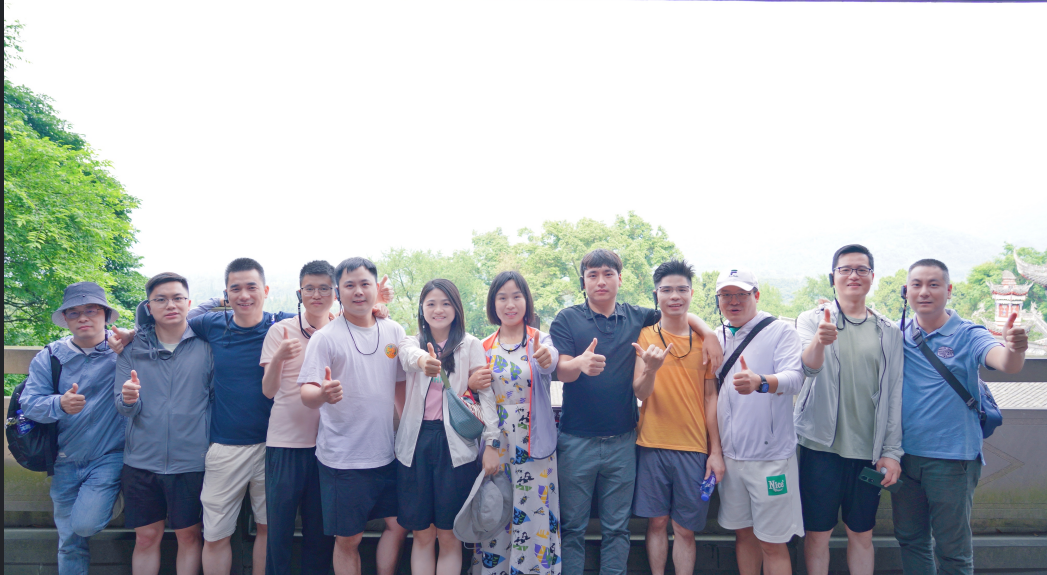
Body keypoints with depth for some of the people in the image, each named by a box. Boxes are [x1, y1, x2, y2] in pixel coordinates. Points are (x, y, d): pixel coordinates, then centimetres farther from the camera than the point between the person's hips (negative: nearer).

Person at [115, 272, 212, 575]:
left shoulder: (205, 345, -2)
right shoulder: (133, 348, 3)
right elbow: (123, 407, 0)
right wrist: (128, 399, -22)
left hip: (191, 461, -1)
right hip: (142, 459, 1)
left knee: (189, 535, 9)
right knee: (146, 537, 10)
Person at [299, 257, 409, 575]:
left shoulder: (394, 331, 5)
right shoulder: (325, 337, -8)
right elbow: (306, 393, -15)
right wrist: (323, 394, -38)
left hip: (387, 452, 4)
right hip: (343, 457, -4)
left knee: (397, 525, 12)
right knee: (348, 539, 5)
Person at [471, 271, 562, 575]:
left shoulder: (541, 340, -2)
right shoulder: (484, 348, 7)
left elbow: (550, 361, -27)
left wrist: (547, 358, -51)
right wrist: (476, 385, -10)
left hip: (533, 444, -3)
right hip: (494, 444, 3)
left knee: (534, 517, 0)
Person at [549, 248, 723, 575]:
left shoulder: (636, 317, 7)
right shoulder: (567, 320, -1)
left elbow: (683, 316, 21)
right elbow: (562, 371, -12)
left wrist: (708, 333, 0)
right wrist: (582, 363, -35)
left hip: (622, 441, 2)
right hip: (577, 441, -2)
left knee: (617, 527, 10)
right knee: (572, 527, 4)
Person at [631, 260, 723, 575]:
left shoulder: (705, 339, 4)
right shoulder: (644, 336, 0)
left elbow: (710, 397, 7)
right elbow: (640, 393, -8)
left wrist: (716, 451, 4)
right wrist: (651, 368, -29)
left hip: (694, 448, 1)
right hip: (652, 444, -1)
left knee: (685, 529, 5)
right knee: (657, 521, 7)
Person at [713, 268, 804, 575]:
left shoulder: (780, 331, -6)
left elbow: (795, 377, -22)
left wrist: (760, 382, -43)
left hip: (770, 455, -5)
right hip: (729, 454, 5)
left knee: (772, 543, 2)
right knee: (743, 533, 15)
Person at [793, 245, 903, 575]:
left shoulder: (888, 333, 8)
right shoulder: (813, 320, 0)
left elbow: (894, 396, 8)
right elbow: (808, 366, -20)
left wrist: (892, 452, 2)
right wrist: (820, 341, -43)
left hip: (869, 451, 2)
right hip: (822, 445, -2)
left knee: (862, 535, 12)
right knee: (818, 533, 6)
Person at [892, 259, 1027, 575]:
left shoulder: (967, 335, -8)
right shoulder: (896, 335, 3)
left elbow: (1005, 363, -25)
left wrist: (1014, 348, -47)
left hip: (952, 457, -3)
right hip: (904, 454, 4)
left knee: (952, 550, 6)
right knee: (910, 539, 17)